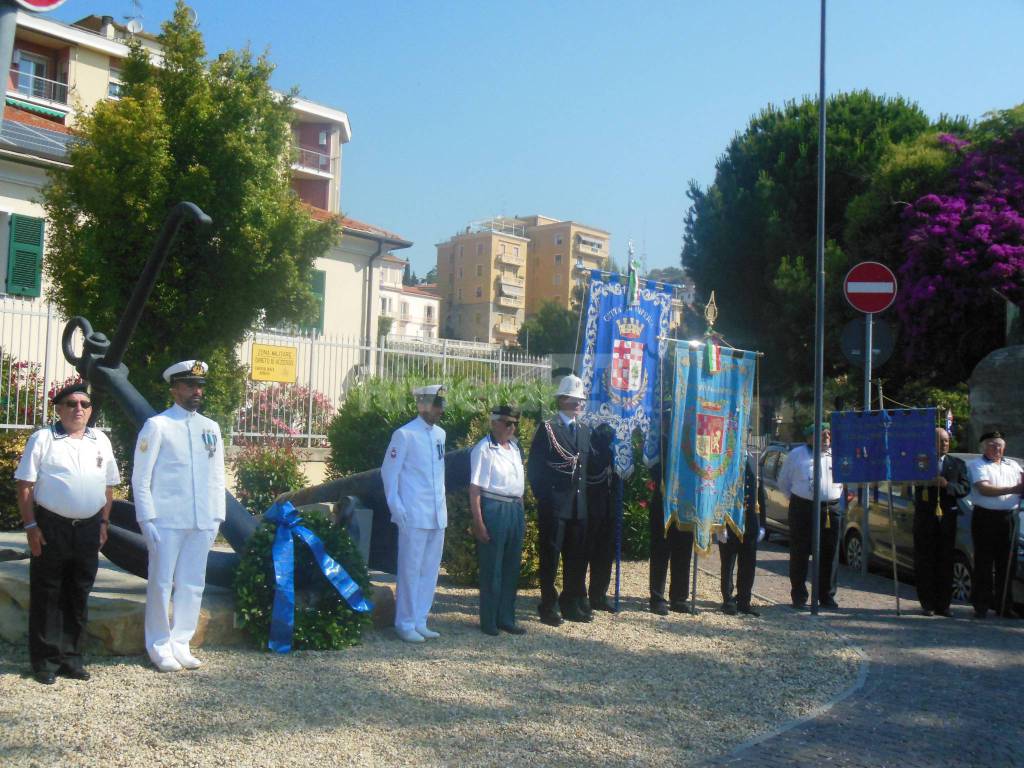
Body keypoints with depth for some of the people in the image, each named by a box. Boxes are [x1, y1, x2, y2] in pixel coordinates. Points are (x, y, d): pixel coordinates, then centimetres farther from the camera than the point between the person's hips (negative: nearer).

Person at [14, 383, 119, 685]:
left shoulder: (101, 441, 11)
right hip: (51, 527, -4)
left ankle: (71, 658, 19)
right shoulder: (42, 439, -2)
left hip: (88, 529, 4)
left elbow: (108, 487, 16)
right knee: (46, 596, 1)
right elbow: (25, 486, -5)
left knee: (78, 596, 10)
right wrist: (30, 526, -11)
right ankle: (45, 661, 9)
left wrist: (103, 523, 10)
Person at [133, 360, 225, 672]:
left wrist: (216, 517, 8)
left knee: (192, 585, 9)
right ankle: (160, 647, 13)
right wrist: (147, 520, -10)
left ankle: (181, 644, 20)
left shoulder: (211, 428, 12)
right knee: (161, 584, 2)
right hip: (166, 520, -5)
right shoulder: (157, 426, -3)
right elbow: (141, 478, -4)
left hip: (202, 523, 5)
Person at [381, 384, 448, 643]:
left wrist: (441, 503, 15)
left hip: (437, 515, 7)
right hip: (414, 516, -7)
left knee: (430, 570, 11)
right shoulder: (405, 435, -8)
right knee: (410, 570, -1)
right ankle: (405, 624, 10)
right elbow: (389, 471, -7)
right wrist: (397, 508, -12)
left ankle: (420, 622, 21)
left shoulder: (440, 434, 12)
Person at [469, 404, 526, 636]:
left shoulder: (514, 447, 13)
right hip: (493, 510, -7)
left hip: (515, 510, 7)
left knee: (512, 567, 12)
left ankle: (506, 618, 23)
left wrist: (521, 513, 14)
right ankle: (489, 621, 11)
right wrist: (478, 523, -17)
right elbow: (475, 488, -13)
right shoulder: (483, 449, -10)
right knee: (491, 569, 1)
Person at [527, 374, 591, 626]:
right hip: (554, 506, -6)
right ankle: (549, 606, 8)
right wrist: (542, 497, -9)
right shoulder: (547, 429, -4)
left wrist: (583, 492, 10)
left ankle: (571, 605, 21)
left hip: (579, 506, 6)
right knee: (550, 556, 0)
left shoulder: (585, 431, 15)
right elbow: (534, 467, -6)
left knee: (577, 557, 10)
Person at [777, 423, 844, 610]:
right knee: (799, 554, 0)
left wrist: (839, 498, 11)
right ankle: (799, 597, 7)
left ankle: (827, 597, 16)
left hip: (831, 509, 2)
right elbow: (783, 481, 14)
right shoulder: (796, 454, 7)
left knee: (829, 554, 5)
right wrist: (794, 499, 7)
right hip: (803, 508, -2)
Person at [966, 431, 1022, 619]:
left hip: (1008, 518, 5)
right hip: (985, 517, -5)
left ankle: (1003, 605, 14)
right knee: (984, 563, -1)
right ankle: (982, 605, 4)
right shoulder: (977, 465, 1)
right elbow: (984, 489, -13)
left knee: (1006, 563, 6)